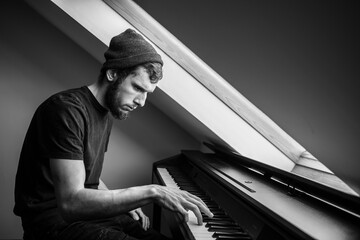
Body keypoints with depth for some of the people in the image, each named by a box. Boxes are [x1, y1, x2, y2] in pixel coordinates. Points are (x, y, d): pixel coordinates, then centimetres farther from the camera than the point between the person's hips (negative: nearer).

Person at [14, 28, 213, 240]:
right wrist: (150, 192, -32)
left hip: (88, 210, 8)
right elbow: (70, 202, -29)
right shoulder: (66, 109, -21)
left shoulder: (107, 114, 10)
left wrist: (124, 203, 1)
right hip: (54, 218, -8)